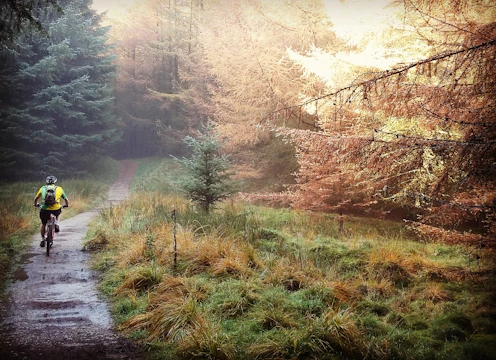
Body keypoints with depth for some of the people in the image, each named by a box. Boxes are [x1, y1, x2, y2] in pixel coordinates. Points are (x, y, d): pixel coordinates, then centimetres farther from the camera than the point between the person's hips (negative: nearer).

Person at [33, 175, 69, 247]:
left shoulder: (43, 188, 19)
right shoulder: (59, 189, 18)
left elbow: (35, 198, 28)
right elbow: (66, 199, 24)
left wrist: (36, 204, 49)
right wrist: (67, 205, 45)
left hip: (45, 209, 1)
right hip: (56, 208, 0)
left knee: (43, 224, 24)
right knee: (59, 213, 36)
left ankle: (42, 239, 21)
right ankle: (56, 224, 13)